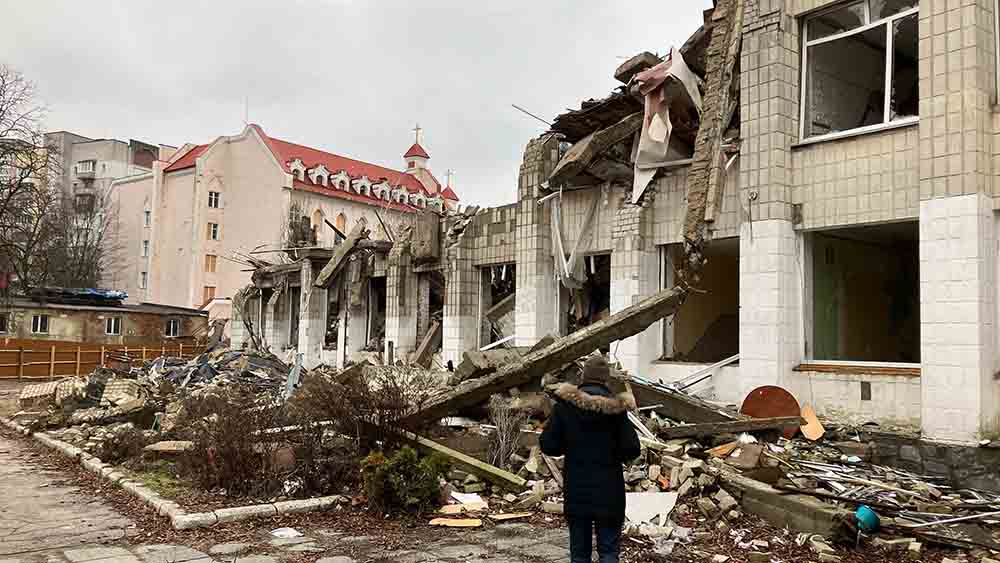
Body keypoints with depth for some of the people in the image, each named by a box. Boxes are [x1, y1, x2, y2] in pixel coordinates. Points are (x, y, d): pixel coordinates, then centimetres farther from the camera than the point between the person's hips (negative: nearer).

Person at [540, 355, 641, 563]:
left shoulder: (565, 404, -7)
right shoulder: (615, 408, -11)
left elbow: (548, 446, -6)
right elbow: (632, 450, -10)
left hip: (576, 492, 1)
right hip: (609, 492, -1)